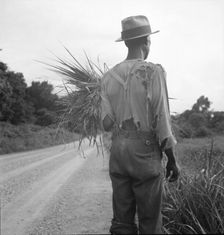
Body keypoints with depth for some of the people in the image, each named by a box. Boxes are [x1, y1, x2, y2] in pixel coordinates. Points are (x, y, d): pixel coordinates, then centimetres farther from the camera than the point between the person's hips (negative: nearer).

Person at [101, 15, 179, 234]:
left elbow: (107, 122, 2)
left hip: (117, 150, 5)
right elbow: (161, 120, -11)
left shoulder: (109, 76, 6)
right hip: (146, 151, -5)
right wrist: (172, 159, -2)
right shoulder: (153, 72, -8)